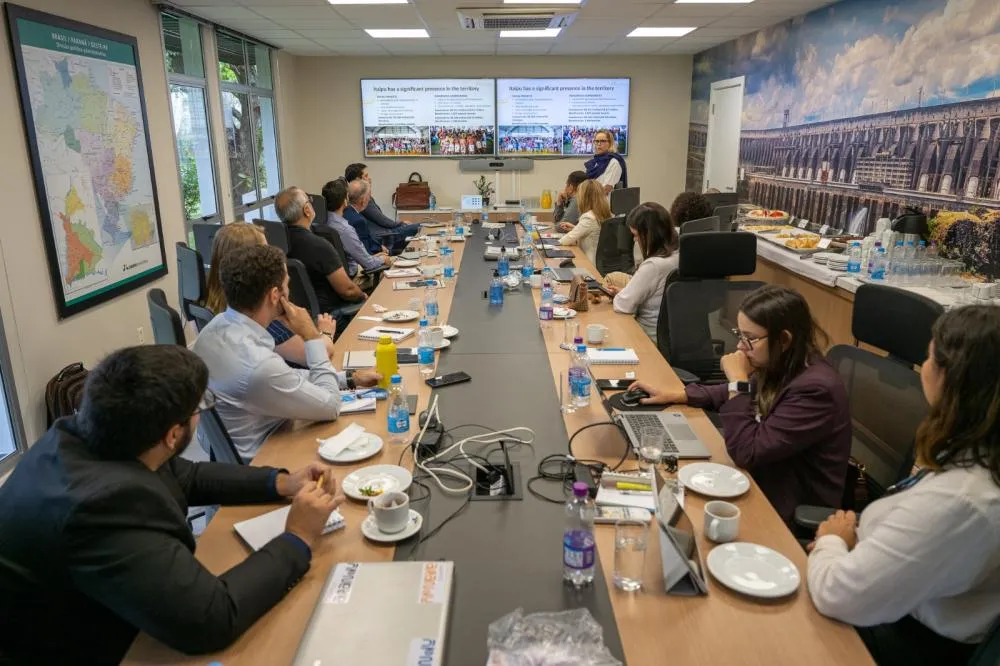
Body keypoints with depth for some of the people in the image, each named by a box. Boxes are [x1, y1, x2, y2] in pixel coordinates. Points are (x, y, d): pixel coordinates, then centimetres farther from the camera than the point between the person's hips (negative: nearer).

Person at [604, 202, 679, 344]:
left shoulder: (653, 266, -26)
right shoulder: (679, 256, 1)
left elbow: (623, 305, -18)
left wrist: (619, 294, 3)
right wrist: (624, 291, 6)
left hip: (651, 339, -8)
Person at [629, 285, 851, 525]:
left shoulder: (815, 389, -29)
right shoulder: (781, 367, -4)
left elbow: (746, 452, -29)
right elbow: (740, 396, 17)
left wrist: (738, 381, -24)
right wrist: (675, 395, 7)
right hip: (766, 480, 7)